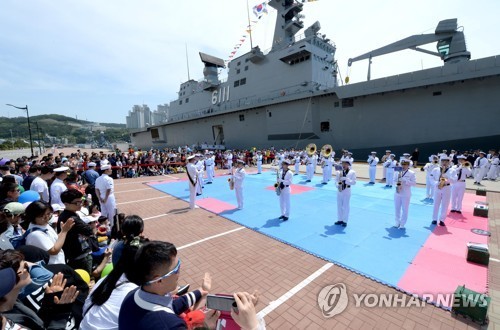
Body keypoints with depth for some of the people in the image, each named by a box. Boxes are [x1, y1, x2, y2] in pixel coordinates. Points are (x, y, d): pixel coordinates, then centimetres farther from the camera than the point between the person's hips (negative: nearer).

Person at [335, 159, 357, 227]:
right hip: (339, 191, 3)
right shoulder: (339, 172, 4)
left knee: (346, 207, 4)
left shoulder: (352, 172, -4)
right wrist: (338, 184, -13)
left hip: (347, 191, -3)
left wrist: (345, 179, -22)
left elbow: (354, 182, -11)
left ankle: (345, 221, 17)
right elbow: (336, 181, 8)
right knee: (339, 206, 11)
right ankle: (340, 220, 25)